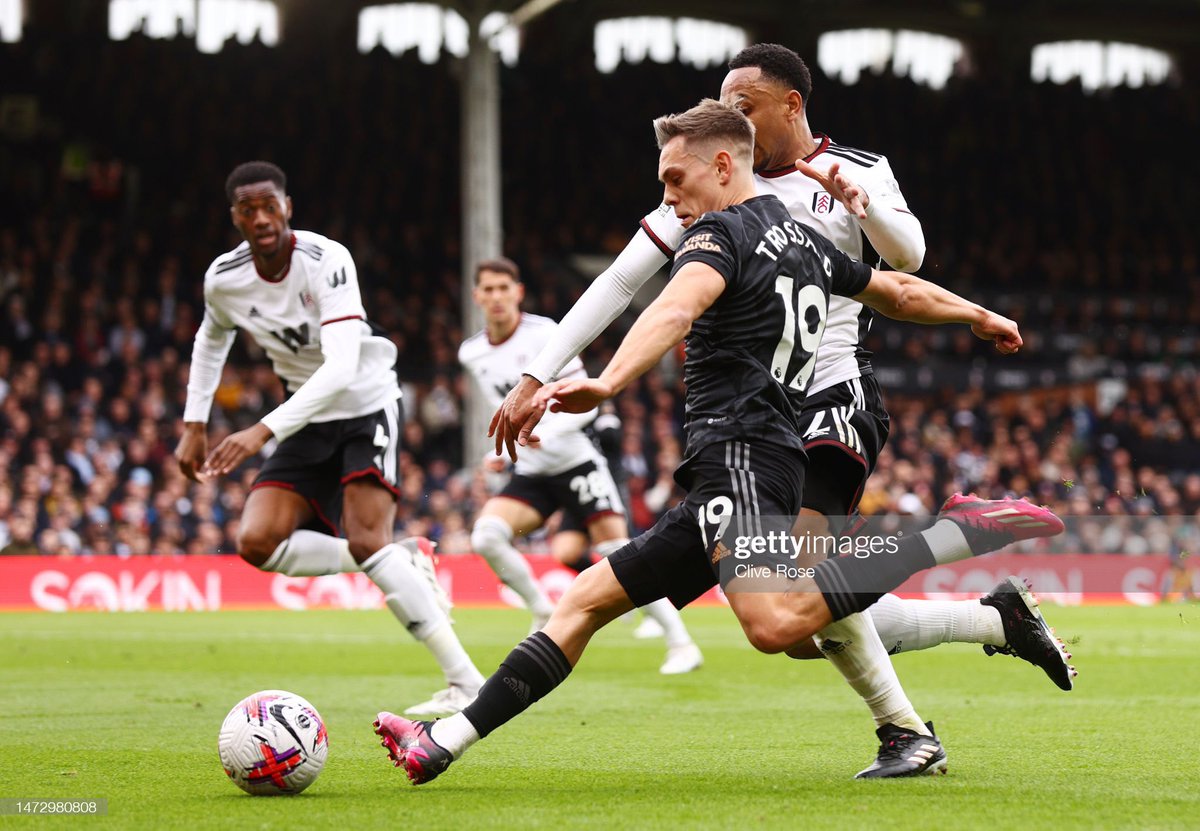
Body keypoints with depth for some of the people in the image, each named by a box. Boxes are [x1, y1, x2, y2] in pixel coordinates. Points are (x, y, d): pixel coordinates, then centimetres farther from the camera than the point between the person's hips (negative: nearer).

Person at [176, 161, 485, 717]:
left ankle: (465, 682, -21)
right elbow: (210, 343, 19)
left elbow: (342, 367, -35)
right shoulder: (224, 280, -6)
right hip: (309, 422, 6)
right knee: (257, 542, -14)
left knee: (365, 541, -24)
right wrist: (194, 427, 11)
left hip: (366, 405, -6)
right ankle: (404, 562, -2)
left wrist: (262, 433, -42)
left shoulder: (326, 261, -24)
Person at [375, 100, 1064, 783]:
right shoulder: (807, 242, 23)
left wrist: (607, 383, -42)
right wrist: (981, 316, 56)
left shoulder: (722, 231, -4)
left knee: (776, 624, -34)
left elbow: (675, 311, -25)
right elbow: (903, 293, 37)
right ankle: (445, 742, 6)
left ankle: (960, 533, -26)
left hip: (741, 455, -11)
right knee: (587, 601, 9)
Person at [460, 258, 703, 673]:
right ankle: (544, 614, 1)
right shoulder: (471, 354, 3)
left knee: (618, 554, -13)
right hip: (530, 472, 5)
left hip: (575, 460, -5)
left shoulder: (545, 334, -14)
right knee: (485, 536, -19)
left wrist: (545, 432, -31)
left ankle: (681, 643, -4)